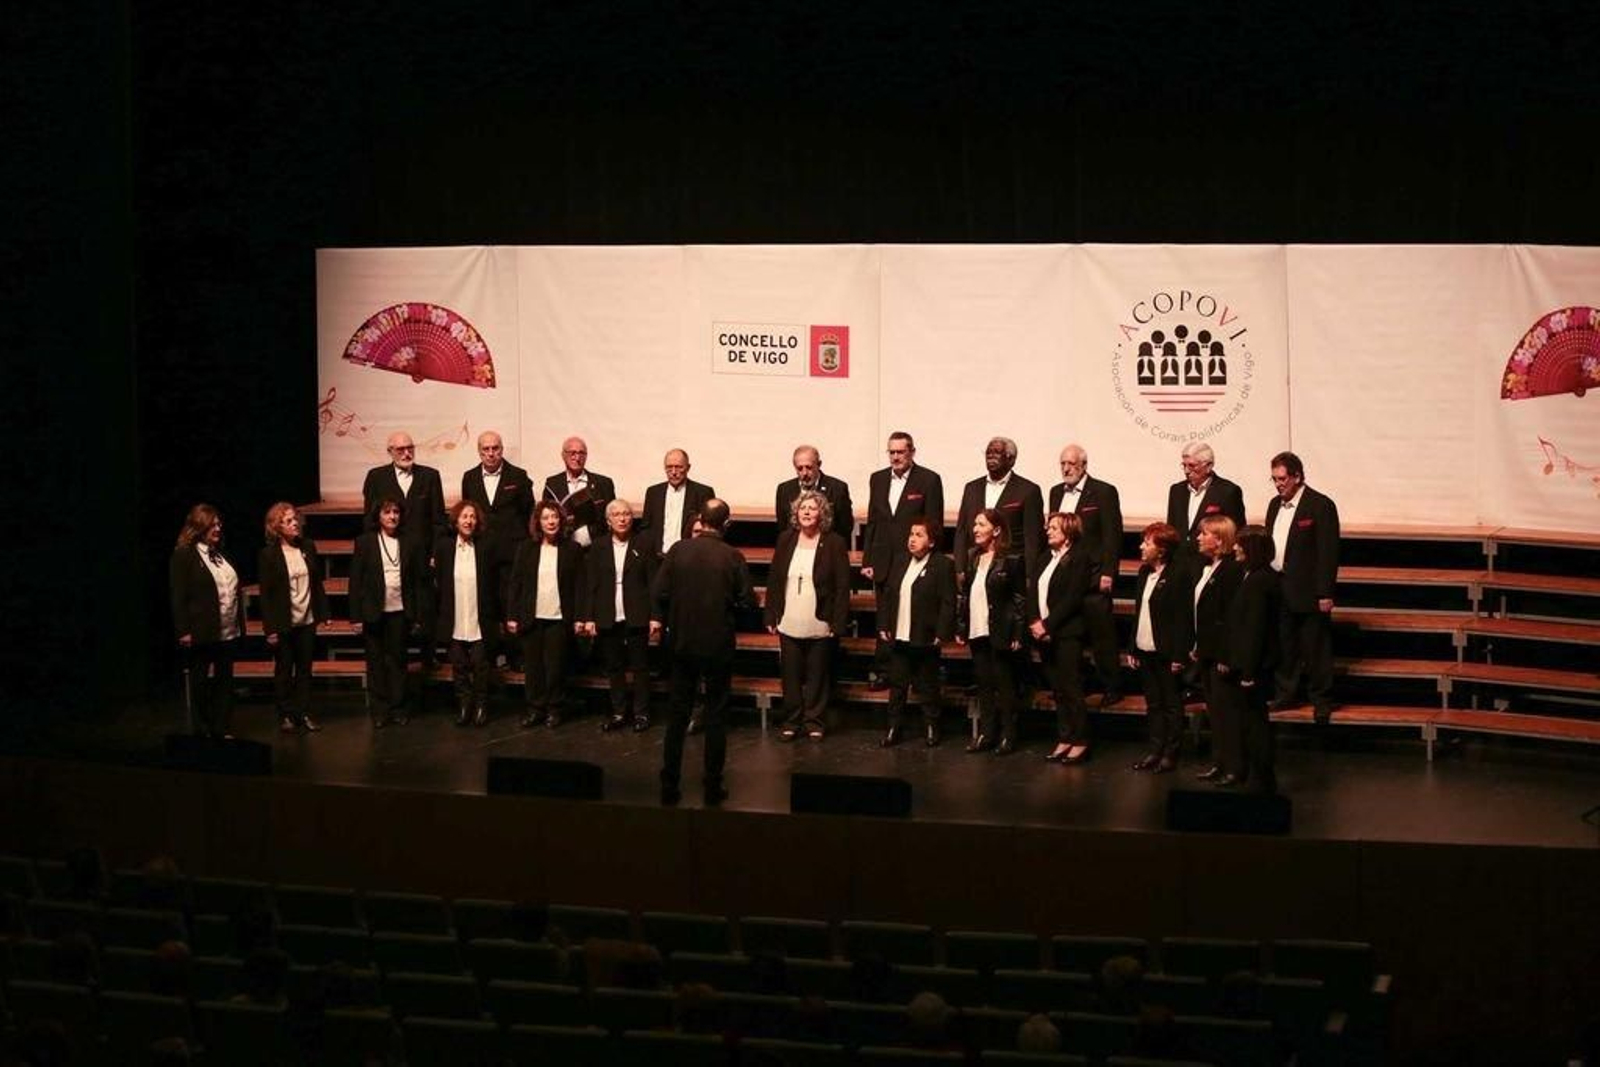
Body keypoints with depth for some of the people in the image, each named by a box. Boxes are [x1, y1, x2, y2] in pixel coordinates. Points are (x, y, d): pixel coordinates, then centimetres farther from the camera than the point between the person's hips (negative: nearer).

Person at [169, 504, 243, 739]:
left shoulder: (220, 554, 14)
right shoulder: (184, 555, -9)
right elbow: (178, 596, -12)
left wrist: (239, 623, 11)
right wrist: (183, 631, -17)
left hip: (227, 632, 7)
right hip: (202, 634, -7)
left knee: (225, 682, 10)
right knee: (201, 684, 3)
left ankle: (221, 729, 17)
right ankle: (203, 732, 10)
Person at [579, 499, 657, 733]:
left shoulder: (644, 545, 0)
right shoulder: (598, 549, 7)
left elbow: (653, 582, -2)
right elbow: (590, 585, 6)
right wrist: (588, 617, -1)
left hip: (636, 618, -2)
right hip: (608, 618, 2)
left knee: (639, 667, 2)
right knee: (614, 668, 8)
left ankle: (641, 713, 10)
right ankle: (619, 713, 16)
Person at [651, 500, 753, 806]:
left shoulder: (679, 550, -7)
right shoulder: (733, 557, -11)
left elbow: (659, 591, -6)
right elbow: (746, 600, -9)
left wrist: (658, 618, 13)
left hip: (683, 642, 2)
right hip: (719, 643, -1)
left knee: (677, 715, 10)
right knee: (715, 717, 8)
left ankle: (669, 786, 11)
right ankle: (712, 788, 9)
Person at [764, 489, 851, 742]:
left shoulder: (834, 543, -6)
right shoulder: (786, 539, 4)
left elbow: (843, 586, -7)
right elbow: (774, 580, 7)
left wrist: (837, 623, -11)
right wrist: (771, 616, 3)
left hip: (820, 626, -3)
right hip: (789, 624, 3)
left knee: (818, 676, 7)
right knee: (790, 675, 8)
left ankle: (814, 722, 18)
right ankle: (791, 721, 19)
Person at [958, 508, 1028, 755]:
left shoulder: (1011, 561, -10)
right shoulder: (973, 559, 10)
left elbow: (1021, 599, -10)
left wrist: (1017, 635, -13)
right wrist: (962, 629, 10)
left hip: (1000, 633, -6)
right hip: (977, 633, 6)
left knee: (1004, 685, 1)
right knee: (983, 684, 11)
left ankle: (1008, 736, 8)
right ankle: (986, 734, 17)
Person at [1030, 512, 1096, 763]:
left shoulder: (1079, 559, -6)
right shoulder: (1043, 559, 16)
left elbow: (1072, 598, -14)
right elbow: (1032, 594, 11)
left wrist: (1047, 625, -15)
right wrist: (1034, 622, -5)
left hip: (1067, 633, -7)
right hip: (1044, 635, 7)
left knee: (1071, 689, -5)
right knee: (1057, 690, 10)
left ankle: (1079, 742, 0)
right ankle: (1064, 740, 15)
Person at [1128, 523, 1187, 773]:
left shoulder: (1175, 578, -14)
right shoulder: (1144, 573, 9)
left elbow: (1180, 619, -15)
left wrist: (1178, 656, -17)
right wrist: (1132, 648, 12)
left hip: (1165, 653, -8)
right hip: (1145, 650, 8)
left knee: (1171, 705, 4)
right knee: (1152, 704, 14)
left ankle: (1171, 753, 10)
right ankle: (1156, 750, 21)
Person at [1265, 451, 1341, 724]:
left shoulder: (1321, 506, -10)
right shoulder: (1275, 505, 12)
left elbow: (1328, 553, -13)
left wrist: (1325, 594, -16)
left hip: (1309, 594, -7)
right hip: (1278, 591, 7)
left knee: (1315, 649, 0)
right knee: (1284, 647, 13)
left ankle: (1321, 701, 8)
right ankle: (1285, 694, 24)